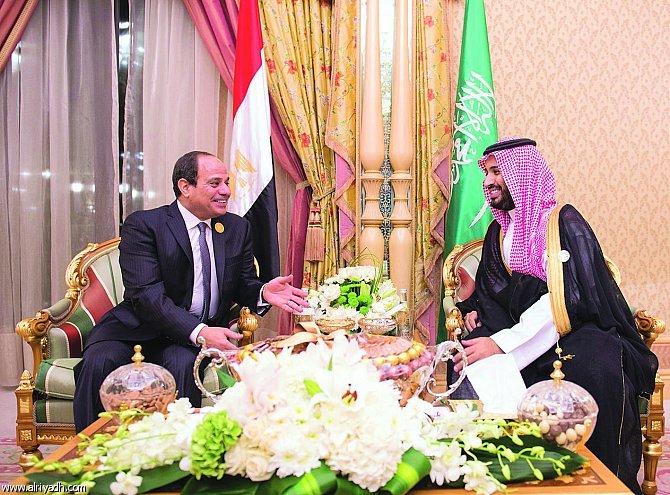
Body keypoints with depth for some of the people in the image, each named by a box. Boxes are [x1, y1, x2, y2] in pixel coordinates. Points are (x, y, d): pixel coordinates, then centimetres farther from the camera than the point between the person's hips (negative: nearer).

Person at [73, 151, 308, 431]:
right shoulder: (142, 225, -7)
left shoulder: (237, 228, 11)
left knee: (183, 363, -33)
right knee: (99, 362, -30)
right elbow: (147, 294, -18)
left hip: (204, 331, 2)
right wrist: (198, 332, -31)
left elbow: (243, 285, 15)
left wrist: (263, 293, -12)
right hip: (139, 331, -2)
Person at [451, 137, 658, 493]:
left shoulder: (564, 222, -9)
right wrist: (475, 310, -1)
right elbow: (490, 288, 25)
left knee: (595, 367, -37)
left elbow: (568, 297, -21)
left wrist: (501, 342, -29)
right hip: (523, 326, 6)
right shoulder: (499, 231, 13)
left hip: (581, 328, -5)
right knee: (468, 352, -21)